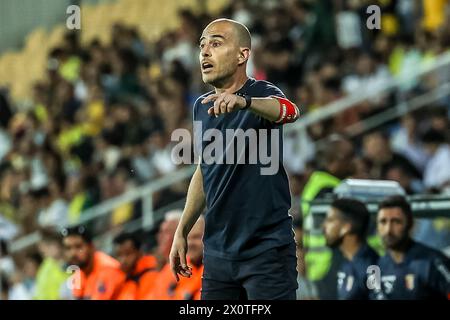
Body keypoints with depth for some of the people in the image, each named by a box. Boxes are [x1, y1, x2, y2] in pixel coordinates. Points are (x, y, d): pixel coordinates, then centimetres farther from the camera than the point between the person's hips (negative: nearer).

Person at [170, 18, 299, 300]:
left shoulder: (262, 94, -10)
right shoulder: (202, 107, 9)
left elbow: (288, 111, -35)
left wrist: (243, 101, -55)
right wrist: (182, 232, 18)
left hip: (267, 252, -6)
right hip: (217, 253, 6)